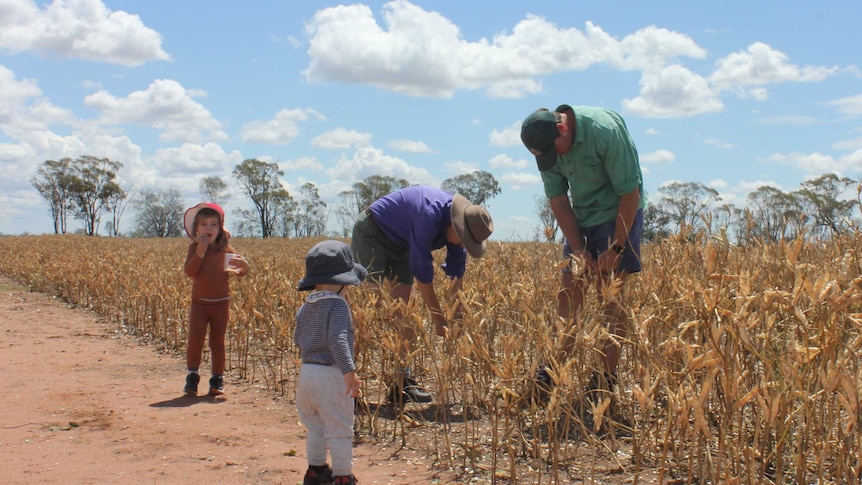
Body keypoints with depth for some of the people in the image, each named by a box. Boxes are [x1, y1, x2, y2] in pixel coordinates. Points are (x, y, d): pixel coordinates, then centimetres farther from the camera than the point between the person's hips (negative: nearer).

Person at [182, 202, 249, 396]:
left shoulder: (225, 248, -1)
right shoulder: (194, 248, -1)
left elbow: (242, 271, -2)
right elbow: (189, 272, -13)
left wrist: (243, 265, -25)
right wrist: (200, 252, -22)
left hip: (221, 304, 0)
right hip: (199, 303, 0)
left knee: (218, 342, 6)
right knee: (195, 340, -7)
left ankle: (217, 380, 16)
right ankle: (192, 377, 11)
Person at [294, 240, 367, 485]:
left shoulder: (305, 308, 8)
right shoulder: (337, 304, -15)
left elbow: (298, 339, 17)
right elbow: (338, 340, -26)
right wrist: (349, 371, -30)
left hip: (307, 371, 8)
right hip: (331, 375, -7)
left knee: (316, 426, 22)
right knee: (339, 429, 1)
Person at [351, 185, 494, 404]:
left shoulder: (456, 224, -9)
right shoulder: (430, 215, -35)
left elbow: (457, 271, 0)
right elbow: (422, 271, -31)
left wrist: (456, 315, -4)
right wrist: (437, 316, -25)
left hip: (399, 245, 8)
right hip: (371, 234, -8)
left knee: (401, 310, -2)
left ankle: (401, 379, -3)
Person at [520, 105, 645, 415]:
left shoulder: (605, 131, -28)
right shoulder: (546, 147, -10)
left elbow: (630, 194, -22)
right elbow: (558, 201, -2)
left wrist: (615, 249, -19)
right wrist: (578, 250, -10)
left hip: (618, 215, -6)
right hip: (581, 218, 6)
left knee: (609, 294, -9)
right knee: (568, 293, 2)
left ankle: (608, 377, -5)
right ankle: (558, 368, 8)